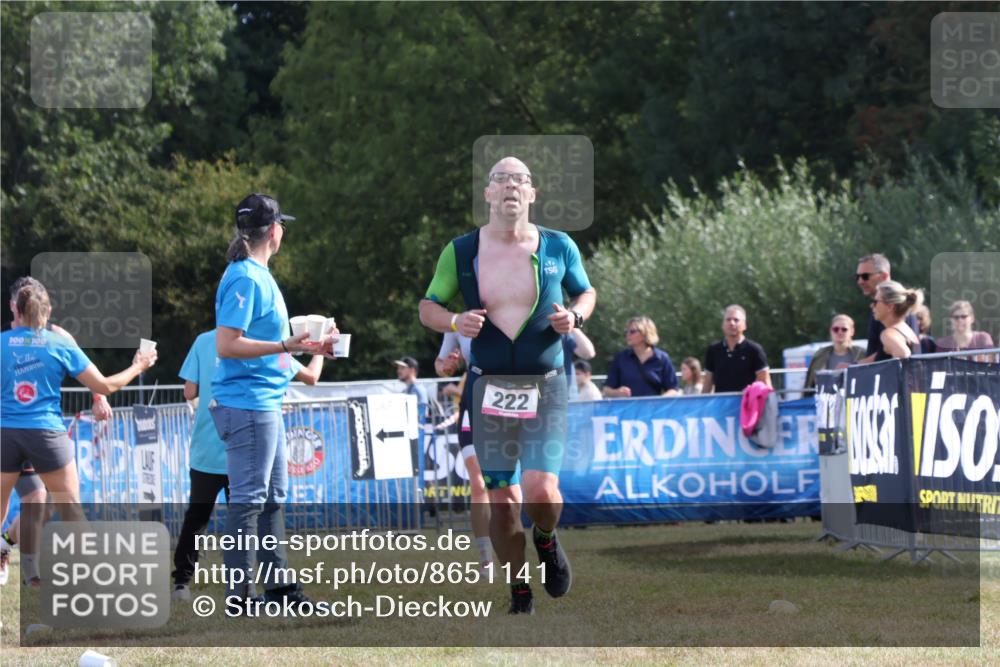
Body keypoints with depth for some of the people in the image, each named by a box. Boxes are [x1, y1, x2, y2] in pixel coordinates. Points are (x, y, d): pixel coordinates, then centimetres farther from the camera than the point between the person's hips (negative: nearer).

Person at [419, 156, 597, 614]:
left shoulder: (558, 248, 1)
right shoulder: (461, 252, 0)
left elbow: (586, 292, 17)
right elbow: (428, 306, 9)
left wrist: (575, 315, -5)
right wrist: (454, 322, -12)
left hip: (545, 387, -1)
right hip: (489, 388, 1)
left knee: (540, 491, -17)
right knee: (502, 499, 1)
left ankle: (546, 540, 19)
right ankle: (519, 593, 18)